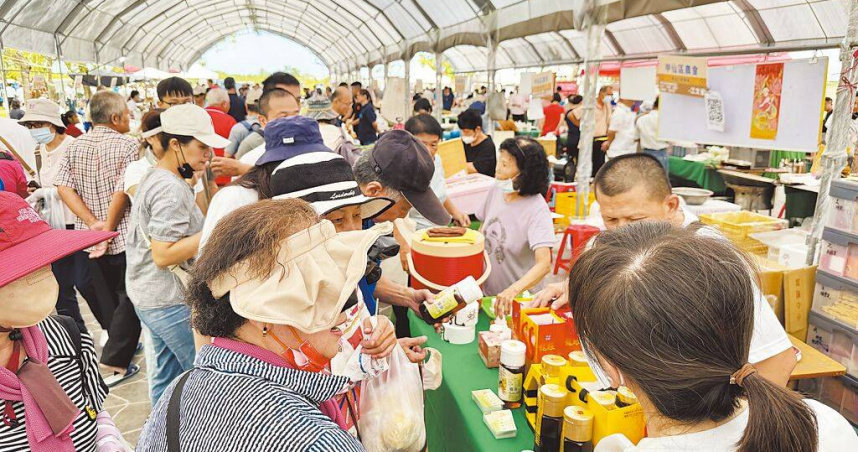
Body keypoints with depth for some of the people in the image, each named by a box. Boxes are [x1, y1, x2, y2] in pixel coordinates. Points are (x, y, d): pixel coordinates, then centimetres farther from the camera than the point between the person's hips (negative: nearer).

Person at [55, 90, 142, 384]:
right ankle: (116, 362, 5)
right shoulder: (127, 144, -13)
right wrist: (108, 228, -12)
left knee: (104, 295, 21)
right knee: (128, 297, 6)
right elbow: (122, 191, -21)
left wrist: (93, 223, -9)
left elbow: (63, 187, -4)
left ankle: (121, 343, 37)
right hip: (123, 237, -6)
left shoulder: (75, 146, 5)